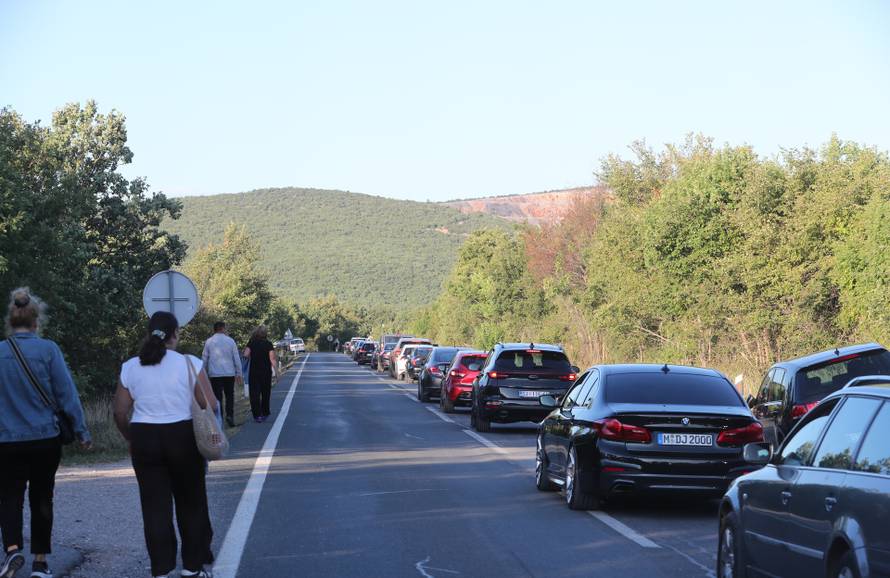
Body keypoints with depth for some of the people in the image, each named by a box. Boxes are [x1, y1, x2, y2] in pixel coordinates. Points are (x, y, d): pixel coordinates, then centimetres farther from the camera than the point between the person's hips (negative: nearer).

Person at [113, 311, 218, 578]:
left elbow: (120, 412, 3)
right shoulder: (190, 364, -7)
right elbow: (211, 406, -9)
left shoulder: (130, 368, 2)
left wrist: (131, 438, 19)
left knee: (155, 507, 7)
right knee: (191, 503, 12)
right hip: (183, 438, -2)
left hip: (144, 439, 2)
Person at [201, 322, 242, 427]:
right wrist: (239, 374, 9)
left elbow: (204, 359, 5)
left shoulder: (208, 342, 1)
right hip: (229, 374, 0)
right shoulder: (230, 341, 1)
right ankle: (230, 415, -5)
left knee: (217, 396, 3)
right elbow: (237, 358, 3)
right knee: (230, 395, 11)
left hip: (214, 374, 0)